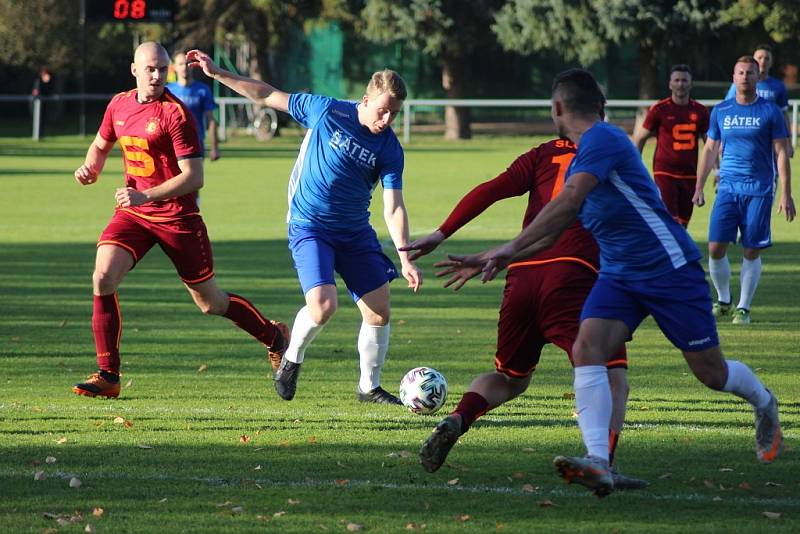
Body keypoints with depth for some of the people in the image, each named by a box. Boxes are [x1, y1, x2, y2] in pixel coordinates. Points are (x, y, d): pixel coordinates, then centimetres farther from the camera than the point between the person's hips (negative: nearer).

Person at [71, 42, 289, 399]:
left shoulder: (175, 113, -15)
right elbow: (101, 145, 25)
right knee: (103, 277, -19)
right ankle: (108, 375, -12)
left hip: (177, 217, -5)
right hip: (132, 212, 5)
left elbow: (194, 177, -19)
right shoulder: (119, 105, 4)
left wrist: (146, 195, -28)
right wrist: (90, 168, 3)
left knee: (210, 303, 6)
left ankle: (274, 337, 33)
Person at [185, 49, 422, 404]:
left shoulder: (390, 150, -6)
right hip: (309, 226, -4)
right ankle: (292, 359, 7)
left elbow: (394, 207, -8)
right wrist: (217, 74, -1)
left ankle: (369, 387, 20)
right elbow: (268, 96, -1)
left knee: (379, 311, -1)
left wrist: (405, 258, -19)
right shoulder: (326, 111, -11)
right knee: (323, 305, -23)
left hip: (356, 232, 4)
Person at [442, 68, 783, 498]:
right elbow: (549, 235, 19)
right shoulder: (579, 160, 12)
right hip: (618, 276, 8)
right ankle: (597, 462, -31)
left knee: (711, 372, 4)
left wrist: (513, 248, -35)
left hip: (670, 268, -8)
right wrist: (494, 261, 14)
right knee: (586, 348, -19)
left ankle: (764, 404, 39)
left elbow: (568, 202, -31)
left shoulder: (602, 139, -17)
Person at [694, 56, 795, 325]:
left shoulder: (770, 111, 0)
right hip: (728, 188, 2)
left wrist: (786, 194, -5)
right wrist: (699, 188, 10)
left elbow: (781, 153, 1)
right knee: (715, 247, -6)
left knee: (751, 252, -1)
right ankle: (723, 300, 14)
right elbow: (710, 150, 15)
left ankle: (744, 307, 10)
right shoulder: (720, 111, 8)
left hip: (759, 191, -2)